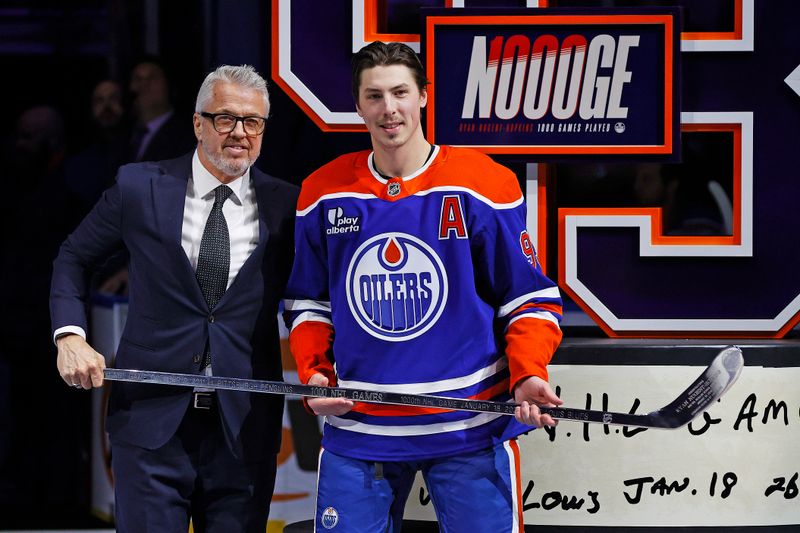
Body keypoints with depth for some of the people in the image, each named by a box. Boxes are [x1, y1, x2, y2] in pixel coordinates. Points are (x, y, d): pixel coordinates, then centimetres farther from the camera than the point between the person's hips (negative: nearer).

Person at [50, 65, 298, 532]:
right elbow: (74, 259, 13)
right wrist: (70, 335, -2)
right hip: (152, 418, -1)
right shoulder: (139, 188, 2)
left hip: (245, 425, 1)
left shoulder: (286, 206, 3)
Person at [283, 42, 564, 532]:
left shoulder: (485, 185, -4)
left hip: (469, 430, -2)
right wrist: (314, 374, 0)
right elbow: (308, 303, 16)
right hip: (356, 427, 3)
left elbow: (530, 299, 0)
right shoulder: (324, 193, 5)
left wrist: (528, 377, -15)